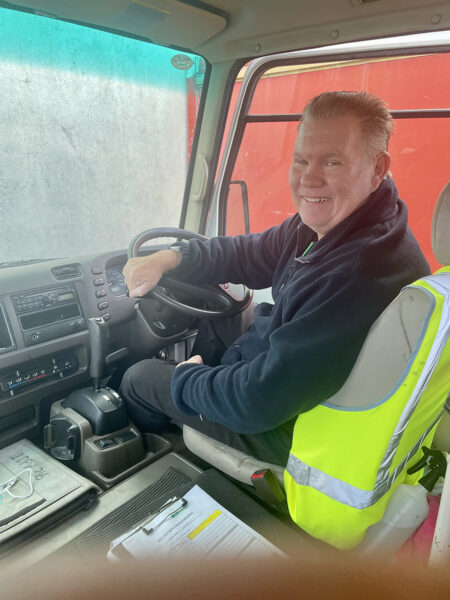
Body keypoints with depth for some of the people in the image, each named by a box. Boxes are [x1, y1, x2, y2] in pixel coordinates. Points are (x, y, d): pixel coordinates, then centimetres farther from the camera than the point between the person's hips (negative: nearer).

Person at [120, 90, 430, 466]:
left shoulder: (363, 274, -38)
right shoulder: (326, 223, -6)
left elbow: (257, 402, -35)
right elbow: (250, 256, 8)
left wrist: (186, 379, -16)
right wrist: (168, 260, -5)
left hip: (287, 432, -8)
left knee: (139, 378, 4)